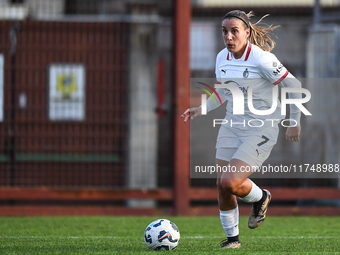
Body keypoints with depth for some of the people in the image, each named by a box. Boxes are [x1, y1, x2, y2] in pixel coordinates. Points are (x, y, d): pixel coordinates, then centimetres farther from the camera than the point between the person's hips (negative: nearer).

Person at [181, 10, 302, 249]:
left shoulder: (262, 59, -20)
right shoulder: (222, 58, 1)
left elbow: (294, 85, -11)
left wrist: (294, 123, -5)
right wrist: (202, 109, 6)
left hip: (261, 131, -6)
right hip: (232, 127, 6)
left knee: (230, 182, -20)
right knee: (222, 186, 2)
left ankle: (260, 198, 13)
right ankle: (232, 237, 23)